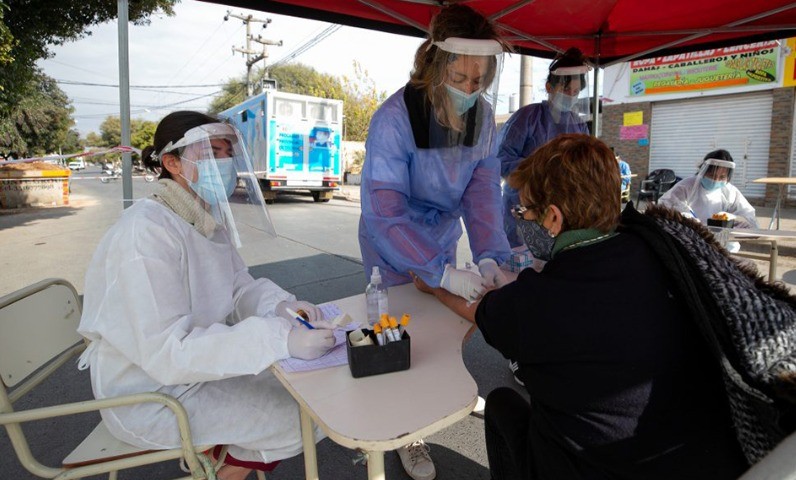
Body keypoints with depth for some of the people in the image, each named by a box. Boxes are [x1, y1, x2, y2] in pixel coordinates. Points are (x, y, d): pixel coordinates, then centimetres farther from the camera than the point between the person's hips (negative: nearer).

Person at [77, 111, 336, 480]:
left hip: (196, 362, 8)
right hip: (149, 395, -8)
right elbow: (167, 352, -32)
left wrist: (279, 306, -18)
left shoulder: (209, 220, 0)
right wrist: (280, 339, -38)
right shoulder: (146, 232, -27)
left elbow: (239, 288, 4)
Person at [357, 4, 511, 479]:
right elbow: (383, 213, -34)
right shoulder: (395, 119, -30)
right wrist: (443, 273, -41)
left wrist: (490, 256, -28)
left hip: (442, 240, 5)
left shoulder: (482, 114, -13)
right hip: (393, 245, -4)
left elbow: (483, 191, -13)